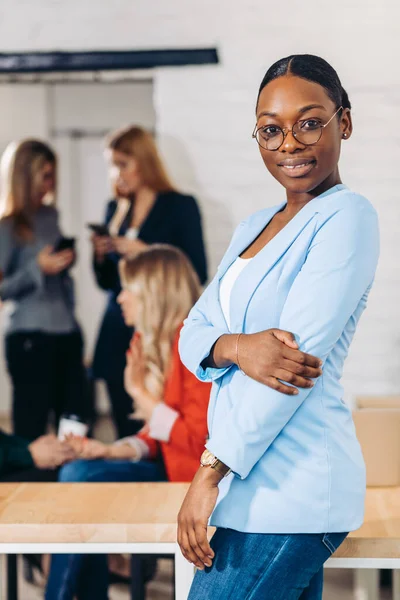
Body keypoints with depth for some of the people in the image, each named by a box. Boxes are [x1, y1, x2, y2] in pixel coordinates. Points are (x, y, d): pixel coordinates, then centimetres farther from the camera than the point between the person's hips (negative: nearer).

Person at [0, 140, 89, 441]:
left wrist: (67, 260, 6)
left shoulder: (50, 215, 11)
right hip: (31, 339, -6)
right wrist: (38, 268, -19)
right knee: (31, 428, 0)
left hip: (67, 333, 6)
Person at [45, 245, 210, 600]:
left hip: (196, 478, -8)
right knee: (75, 475, -10)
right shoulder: (153, 343, 10)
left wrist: (142, 393, -15)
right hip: (166, 466, 8)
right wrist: (111, 451, -3)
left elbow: (198, 441, -19)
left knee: (80, 481, -18)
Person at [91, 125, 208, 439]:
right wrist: (101, 254, -1)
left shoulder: (180, 206, -1)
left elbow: (197, 273, -8)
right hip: (117, 334, 5)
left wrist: (143, 251, -13)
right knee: (127, 434, 4)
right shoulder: (116, 209, 15)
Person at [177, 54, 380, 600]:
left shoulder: (347, 217, -10)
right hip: (259, 481, 8)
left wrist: (211, 471, -19)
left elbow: (300, 353, -18)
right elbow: (193, 333, 8)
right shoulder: (255, 227, 16)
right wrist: (237, 347, -17)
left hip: (290, 490, -8)